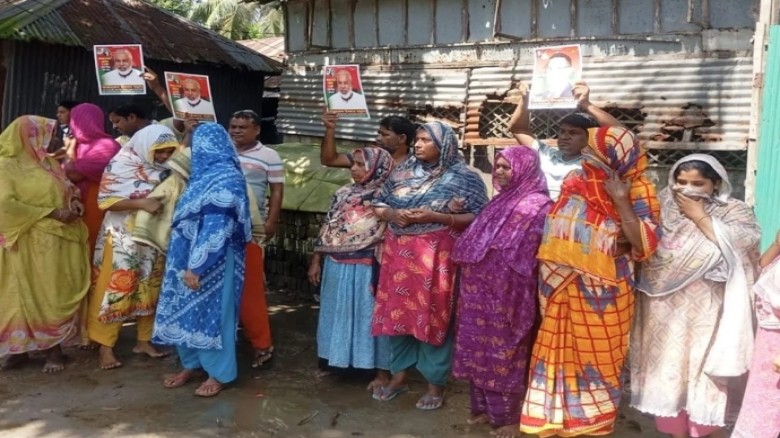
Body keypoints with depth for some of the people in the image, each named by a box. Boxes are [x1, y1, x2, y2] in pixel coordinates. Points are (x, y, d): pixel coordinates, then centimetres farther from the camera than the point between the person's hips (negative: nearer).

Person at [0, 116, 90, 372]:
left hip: (60, 241, 6)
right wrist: (51, 212, -18)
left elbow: (68, 191, 21)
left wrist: (74, 205, -3)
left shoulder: (48, 163, 13)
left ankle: (54, 349, 13)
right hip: (28, 244, -6)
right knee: (25, 297, 0)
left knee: (58, 296, 6)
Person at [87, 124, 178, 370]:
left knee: (149, 290, 13)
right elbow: (105, 200, -16)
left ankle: (144, 340, 26)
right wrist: (141, 203, -27)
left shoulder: (165, 168, 1)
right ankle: (105, 347, 10)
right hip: (123, 238, -5)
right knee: (114, 290, 0)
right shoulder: (121, 164, -13)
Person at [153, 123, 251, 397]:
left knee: (212, 311, 2)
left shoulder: (226, 179, -18)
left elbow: (216, 227, -23)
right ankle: (192, 364, 28)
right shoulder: (206, 173, 11)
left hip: (212, 260, -9)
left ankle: (219, 373, 15)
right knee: (188, 309, 13)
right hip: (190, 254, 9)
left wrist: (197, 265, -25)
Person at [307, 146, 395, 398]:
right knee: (340, 314, 15)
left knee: (371, 316, 2)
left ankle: (382, 372, 12)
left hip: (367, 270, -5)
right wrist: (316, 261, 8)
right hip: (337, 268, 5)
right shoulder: (343, 194, 8)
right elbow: (327, 230, 9)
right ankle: (343, 358, 32)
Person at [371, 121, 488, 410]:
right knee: (397, 312, 10)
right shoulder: (402, 171, 10)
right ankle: (399, 375, 26)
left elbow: (479, 218, -11)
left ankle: (436, 383, 17)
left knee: (433, 316, 1)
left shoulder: (463, 177, -5)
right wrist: (392, 214, -8)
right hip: (398, 252, 5)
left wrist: (434, 217, -18)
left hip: (435, 255, -5)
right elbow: (379, 204, 15)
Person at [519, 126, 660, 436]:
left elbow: (645, 245, -19)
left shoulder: (636, 191, -11)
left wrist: (621, 201, -24)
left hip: (602, 291, -4)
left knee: (597, 356, 10)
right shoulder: (575, 181, 3)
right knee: (562, 352, 14)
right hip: (564, 288, 5)